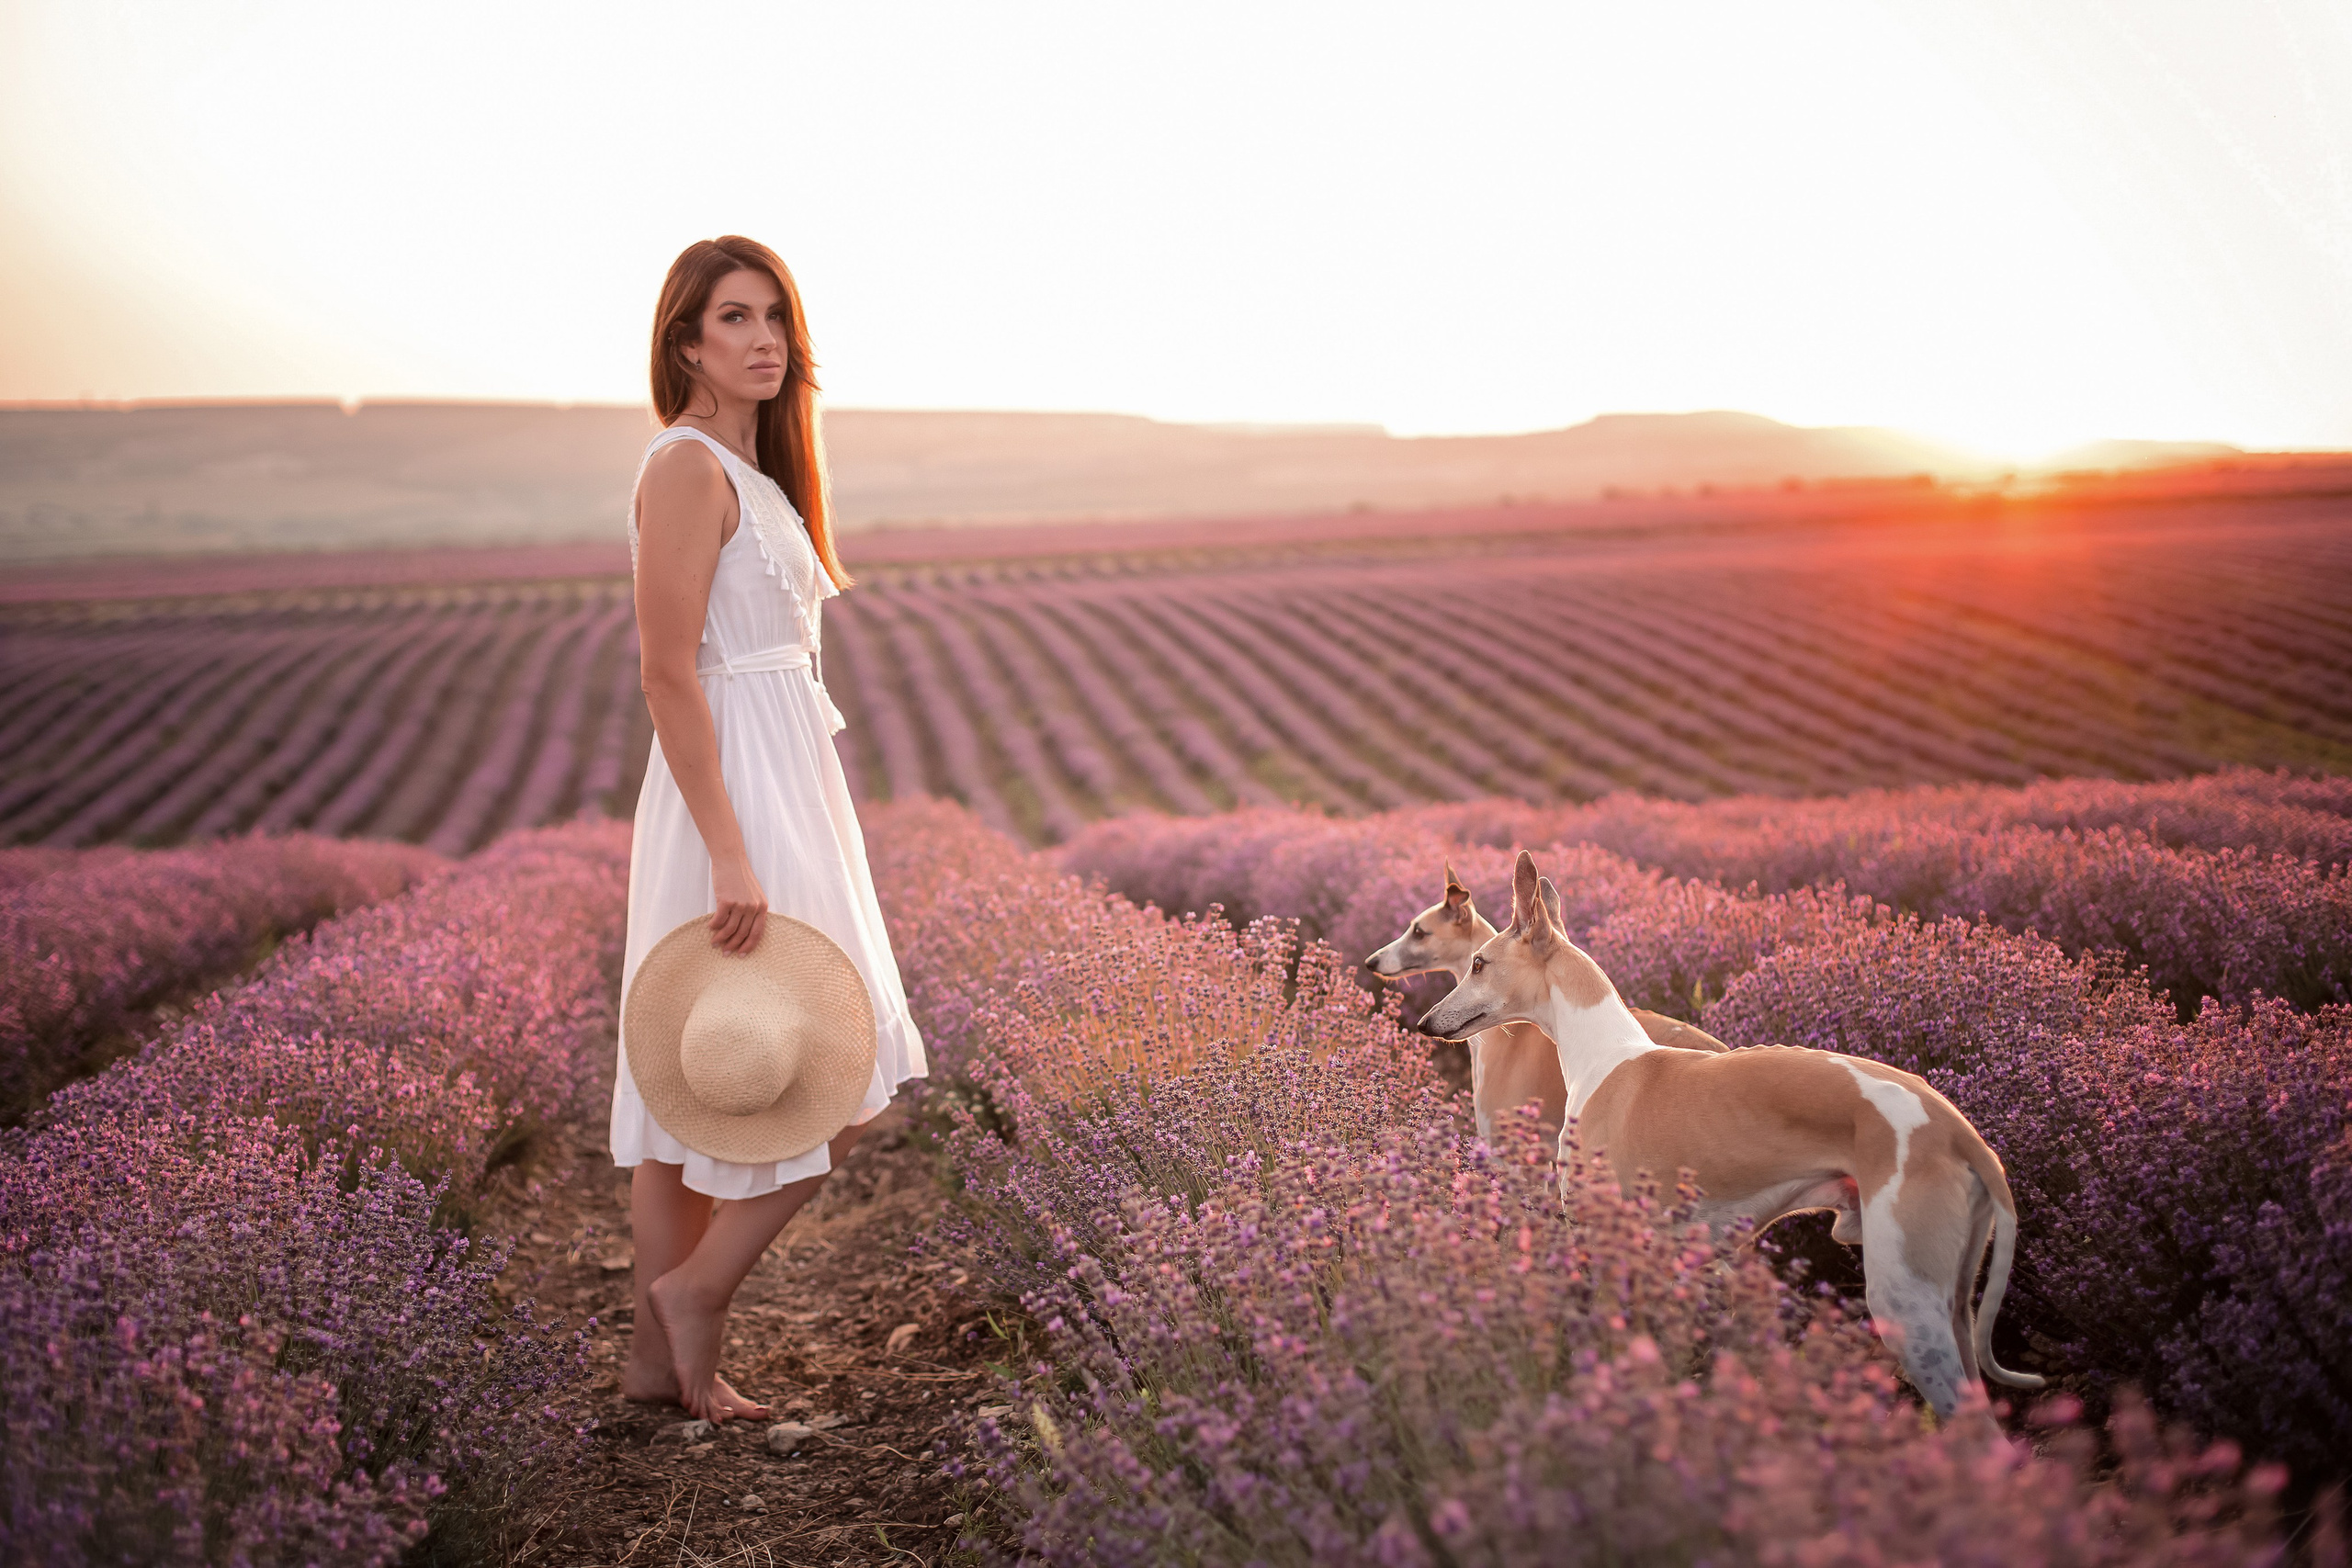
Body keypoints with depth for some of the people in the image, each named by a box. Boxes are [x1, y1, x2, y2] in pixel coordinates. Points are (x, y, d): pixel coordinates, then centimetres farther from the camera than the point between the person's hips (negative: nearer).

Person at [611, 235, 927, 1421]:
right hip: (737, 793, -10)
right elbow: (669, 672, -20)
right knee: (840, 1081, -4)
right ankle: (696, 1289, 9)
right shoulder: (688, 467, -13)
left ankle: (660, 1353, 21)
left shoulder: (751, 468, 17)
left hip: (777, 782, 10)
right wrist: (731, 856, -24)